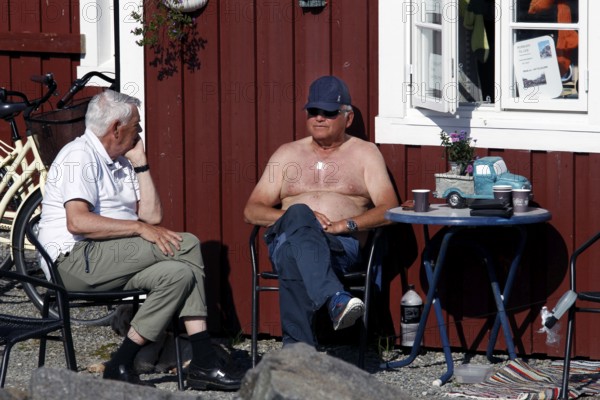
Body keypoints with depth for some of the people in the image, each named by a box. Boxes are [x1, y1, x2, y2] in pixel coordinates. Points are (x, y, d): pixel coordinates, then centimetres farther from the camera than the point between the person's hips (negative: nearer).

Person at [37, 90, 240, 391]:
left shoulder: (120, 163, 21)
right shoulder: (80, 156, -7)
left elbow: (152, 215, 13)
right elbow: (78, 222, -21)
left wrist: (140, 163, 10)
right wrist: (139, 228, -22)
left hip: (111, 260, 8)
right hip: (74, 260, -8)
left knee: (180, 273, -17)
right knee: (186, 245, -19)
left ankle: (202, 364, -20)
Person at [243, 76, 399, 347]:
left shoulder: (365, 153, 20)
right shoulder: (287, 154, 27)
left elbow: (390, 210, 7)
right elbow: (251, 211, 18)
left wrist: (346, 224, -12)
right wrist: (295, 218, -3)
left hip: (342, 245, -1)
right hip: (286, 240, 1)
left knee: (293, 258, -40)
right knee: (298, 215, -39)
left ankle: (295, 349, -52)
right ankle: (336, 298, -61)